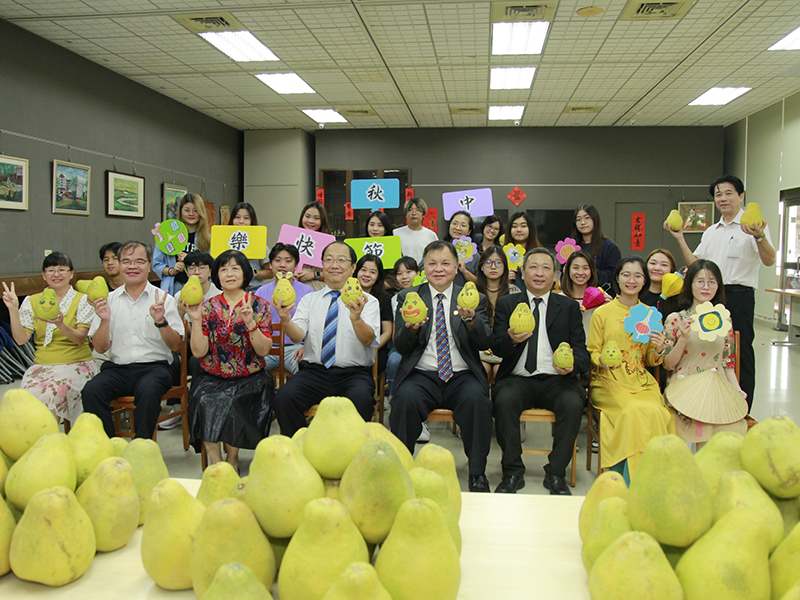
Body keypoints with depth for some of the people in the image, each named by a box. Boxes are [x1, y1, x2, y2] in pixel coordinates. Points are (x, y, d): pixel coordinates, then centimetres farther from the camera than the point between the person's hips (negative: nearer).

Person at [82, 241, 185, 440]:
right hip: (117, 367, 3)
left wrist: (161, 321, -16)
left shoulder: (164, 299, 6)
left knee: (148, 391, -35)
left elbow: (176, 346, 0)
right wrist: (104, 320, -10)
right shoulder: (108, 300, 12)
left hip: (153, 366, -2)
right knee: (91, 391, -27)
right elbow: (100, 347, 7)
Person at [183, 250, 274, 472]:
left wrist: (250, 323, -18)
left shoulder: (259, 305, 2)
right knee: (204, 401, -27)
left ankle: (232, 459, -2)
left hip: (249, 378, -2)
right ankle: (216, 462, -9)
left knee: (233, 403, -28)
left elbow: (264, 351, -5)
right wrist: (196, 320, -11)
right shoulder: (209, 307, 6)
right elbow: (198, 351, 0)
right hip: (213, 378, 2)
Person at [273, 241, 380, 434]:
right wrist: (286, 320, -25)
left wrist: (356, 318, -32)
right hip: (314, 371, 2)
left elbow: (368, 339, -11)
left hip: (354, 373, -2)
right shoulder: (309, 300, 13)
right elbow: (298, 336, -3)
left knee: (361, 399, -34)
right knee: (285, 396, -26)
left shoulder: (368, 301, 6)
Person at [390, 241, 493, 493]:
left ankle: (478, 474, -15)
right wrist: (411, 328, -19)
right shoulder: (408, 297, 11)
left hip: (462, 377, 0)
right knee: (405, 398, -31)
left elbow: (485, 343, -1)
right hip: (422, 375, 0)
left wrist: (471, 320, -22)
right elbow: (401, 347, 3)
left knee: (476, 398, -31)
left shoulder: (474, 299, 12)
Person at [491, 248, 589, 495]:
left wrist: (572, 364, -18)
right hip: (518, 379, 0)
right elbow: (497, 348, 2)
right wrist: (511, 339, -22)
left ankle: (556, 474, -14)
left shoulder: (569, 307, 14)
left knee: (573, 403, -30)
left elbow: (581, 350, 7)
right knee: (504, 400, -31)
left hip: (556, 379, 1)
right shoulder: (506, 304, 12)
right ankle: (513, 472, -15)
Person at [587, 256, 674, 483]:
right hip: (609, 381, -3)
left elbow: (650, 361, 17)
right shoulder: (602, 313, 5)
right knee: (634, 410, -31)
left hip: (641, 382, 3)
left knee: (656, 411, -29)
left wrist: (658, 350, -5)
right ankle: (628, 482, -17)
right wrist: (602, 360, -17)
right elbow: (592, 353, 5)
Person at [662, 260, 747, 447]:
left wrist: (737, 390, 2)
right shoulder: (676, 319, 3)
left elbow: (728, 362, 17)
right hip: (685, 390, -3)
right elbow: (668, 364, 2)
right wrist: (683, 339, -13)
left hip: (718, 390, 3)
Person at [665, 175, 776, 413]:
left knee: (740, 356, -3)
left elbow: (769, 261, -16)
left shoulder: (753, 226, -3)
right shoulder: (711, 232, 18)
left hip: (738, 295, -6)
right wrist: (680, 239, 7)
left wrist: (759, 237, -34)